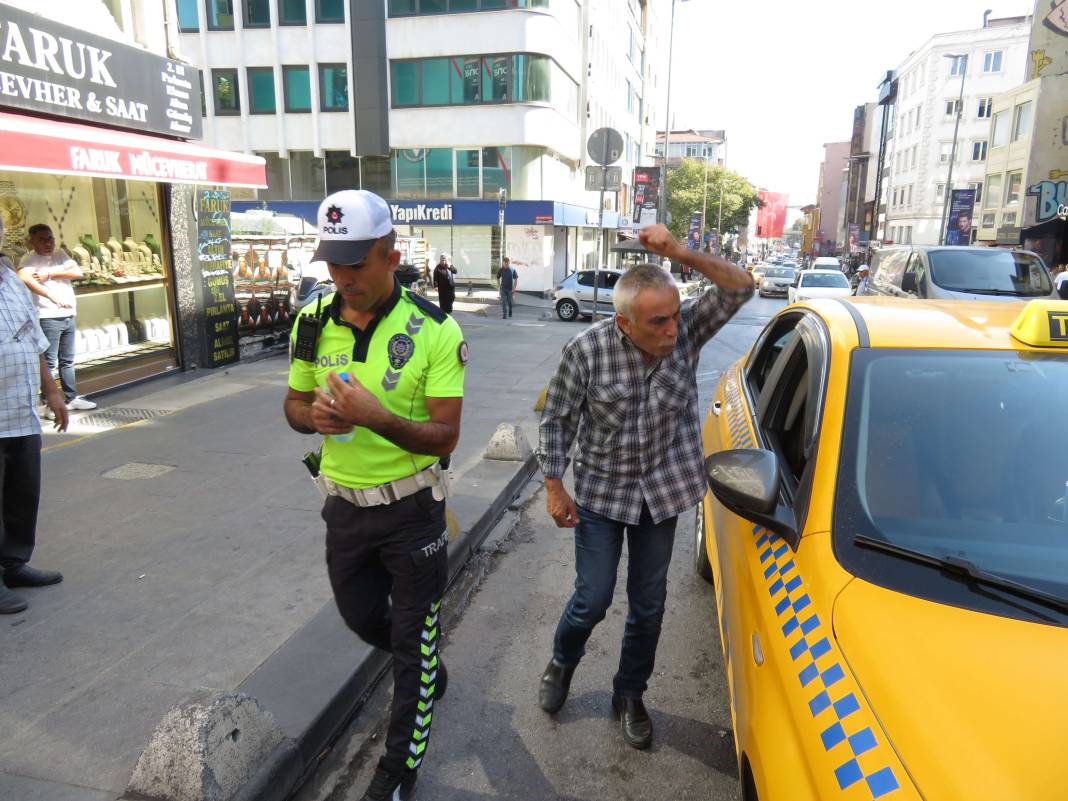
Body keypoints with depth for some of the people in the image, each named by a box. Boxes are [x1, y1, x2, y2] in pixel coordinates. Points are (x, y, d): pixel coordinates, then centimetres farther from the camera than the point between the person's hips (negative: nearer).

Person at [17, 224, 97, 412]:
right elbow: (24, 278, -25)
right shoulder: (29, 259, -6)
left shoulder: (61, 255, 13)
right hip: (48, 318, -6)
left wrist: (50, 274, -10)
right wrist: (52, 295, -27)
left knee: (67, 360, 14)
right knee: (49, 362, -5)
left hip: (68, 316, 7)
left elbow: (77, 272, -2)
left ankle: (72, 398, 22)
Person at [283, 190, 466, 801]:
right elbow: (294, 403, 7)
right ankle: (430, 674, 54)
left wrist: (376, 416, -35)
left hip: (410, 507, -5)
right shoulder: (314, 321, -3)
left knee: (413, 641, 10)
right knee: (362, 618, 24)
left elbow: (446, 435, -19)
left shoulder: (434, 331, -18)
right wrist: (313, 415, -17)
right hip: (345, 504, 5)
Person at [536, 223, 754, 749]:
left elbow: (741, 288, -22)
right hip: (600, 492, -2)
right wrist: (554, 488, -8)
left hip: (661, 491, 3)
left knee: (648, 603, 13)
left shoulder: (686, 331, -14)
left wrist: (681, 253, -34)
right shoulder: (587, 349, -20)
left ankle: (629, 695, 37)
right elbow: (556, 419, -9)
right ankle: (562, 662, 39)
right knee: (593, 598, 5)